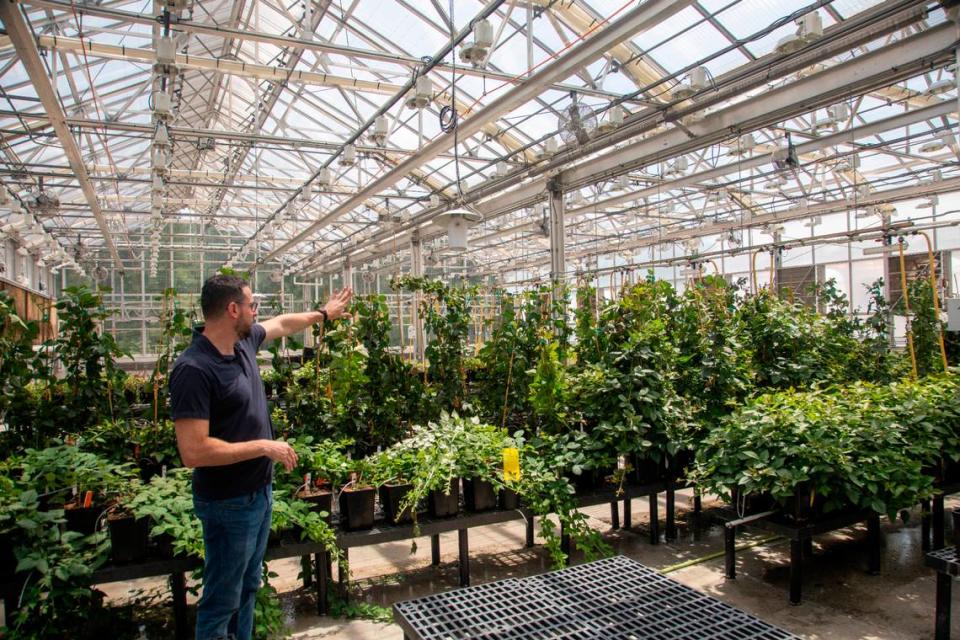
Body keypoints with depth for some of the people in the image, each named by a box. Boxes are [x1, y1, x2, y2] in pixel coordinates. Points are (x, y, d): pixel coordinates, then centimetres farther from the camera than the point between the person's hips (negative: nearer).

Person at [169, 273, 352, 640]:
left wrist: (323, 314, 33)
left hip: (260, 491, 8)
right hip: (229, 502, -8)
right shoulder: (193, 369, -25)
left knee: (248, 588, 23)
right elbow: (193, 452, -29)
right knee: (222, 601, 8)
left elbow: (282, 324, 22)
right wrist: (264, 447, -22)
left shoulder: (244, 341, 0)